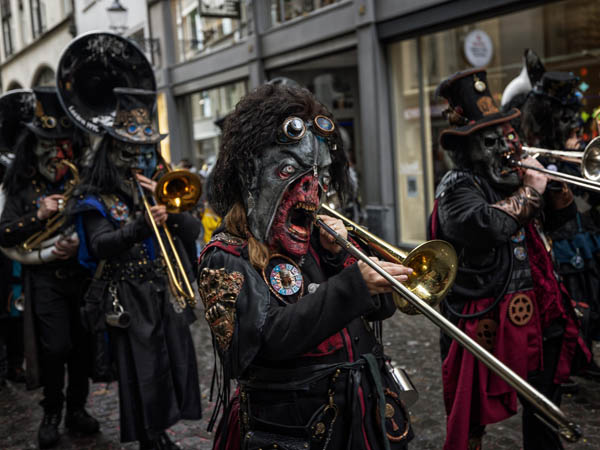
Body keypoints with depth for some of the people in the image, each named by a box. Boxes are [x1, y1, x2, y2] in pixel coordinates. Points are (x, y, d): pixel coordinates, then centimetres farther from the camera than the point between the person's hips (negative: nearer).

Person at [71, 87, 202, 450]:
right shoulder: (98, 198, -2)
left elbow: (193, 230, 2)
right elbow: (101, 246, -16)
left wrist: (165, 203, -13)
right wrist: (141, 227, -31)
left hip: (169, 295, 5)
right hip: (131, 301, -4)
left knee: (175, 364, 10)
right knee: (143, 373, -3)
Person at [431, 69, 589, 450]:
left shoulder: (513, 175, 10)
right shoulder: (458, 186, -13)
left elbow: (559, 217, 17)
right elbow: (486, 226, -33)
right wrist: (529, 192, -19)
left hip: (537, 311, 8)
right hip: (487, 319, -7)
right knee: (473, 416, 6)